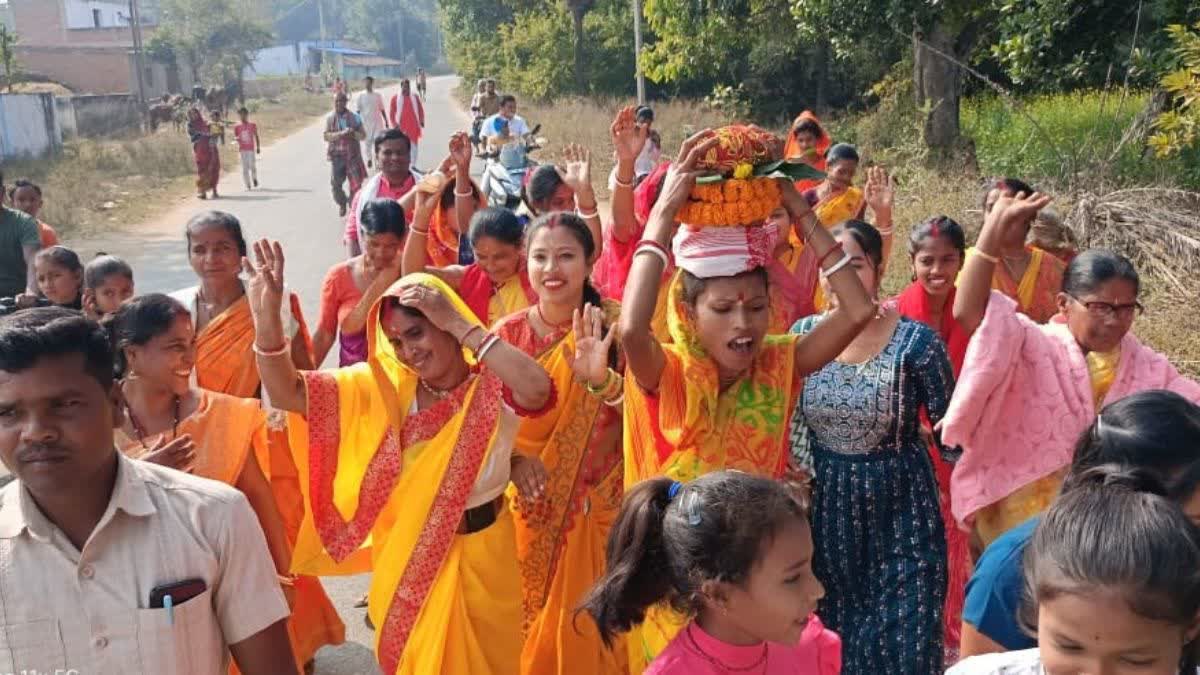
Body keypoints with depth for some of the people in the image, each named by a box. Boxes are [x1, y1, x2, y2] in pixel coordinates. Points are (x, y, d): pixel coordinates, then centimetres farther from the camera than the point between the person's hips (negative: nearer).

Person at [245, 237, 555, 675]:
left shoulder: (493, 389, -17)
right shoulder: (385, 387, -9)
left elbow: (538, 389, -41)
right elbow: (287, 392, -15)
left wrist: (458, 324, -35)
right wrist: (267, 315, -31)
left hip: (478, 555, -2)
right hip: (404, 556, 3)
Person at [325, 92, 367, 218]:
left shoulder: (354, 118, 3)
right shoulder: (330, 118, 2)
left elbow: (363, 135, 4)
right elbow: (327, 136, -7)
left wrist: (353, 134, -17)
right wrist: (342, 133, -21)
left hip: (353, 155, 0)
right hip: (337, 156, 0)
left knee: (356, 183, -2)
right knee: (336, 184, -1)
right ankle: (342, 204, 25)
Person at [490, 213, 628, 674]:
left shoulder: (612, 325, -10)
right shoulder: (507, 333, -7)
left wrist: (602, 380, -37)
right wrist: (513, 460, -18)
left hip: (599, 504, -1)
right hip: (533, 507, 1)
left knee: (593, 624, 12)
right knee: (533, 627, 15)